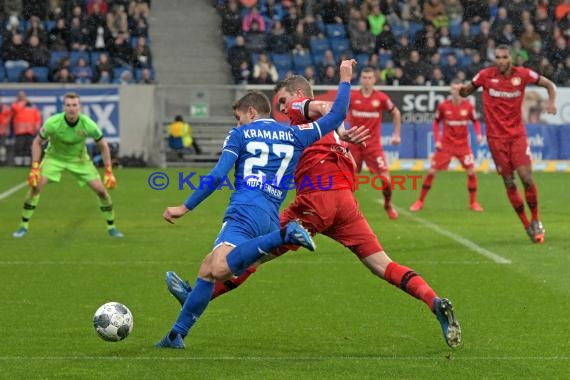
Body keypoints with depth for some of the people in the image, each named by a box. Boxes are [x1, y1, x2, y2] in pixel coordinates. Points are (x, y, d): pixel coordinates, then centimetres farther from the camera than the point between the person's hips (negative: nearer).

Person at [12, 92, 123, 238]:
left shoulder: (88, 124, -26)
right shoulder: (53, 123, -28)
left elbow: (103, 146, -10)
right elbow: (37, 142, -12)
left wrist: (109, 173, -13)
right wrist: (34, 168, -19)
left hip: (79, 159, 1)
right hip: (54, 157, -1)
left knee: (101, 190, -9)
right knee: (35, 186, -19)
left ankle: (111, 227, 11)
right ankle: (23, 226, -4)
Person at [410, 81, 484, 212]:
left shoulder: (468, 106, -5)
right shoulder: (443, 106, -7)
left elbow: (475, 121, 7)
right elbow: (436, 122, 5)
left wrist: (478, 134, -11)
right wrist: (437, 140, -4)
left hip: (463, 145, 1)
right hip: (445, 145, -1)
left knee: (471, 172, -8)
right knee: (432, 172, -3)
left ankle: (473, 203, 8)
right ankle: (420, 202, 8)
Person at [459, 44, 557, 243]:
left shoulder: (522, 74, -5)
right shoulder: (485, 75, -5)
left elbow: (549, 85, 6)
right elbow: (466, 91, 8)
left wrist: (552, 102, -13)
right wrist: (462, 90, -17)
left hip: (517, 134, 0)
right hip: (496, 136, 0)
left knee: (526, 178, -12)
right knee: (509, 183, 0)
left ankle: (535, 220, 8)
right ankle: (527, 226, 11)